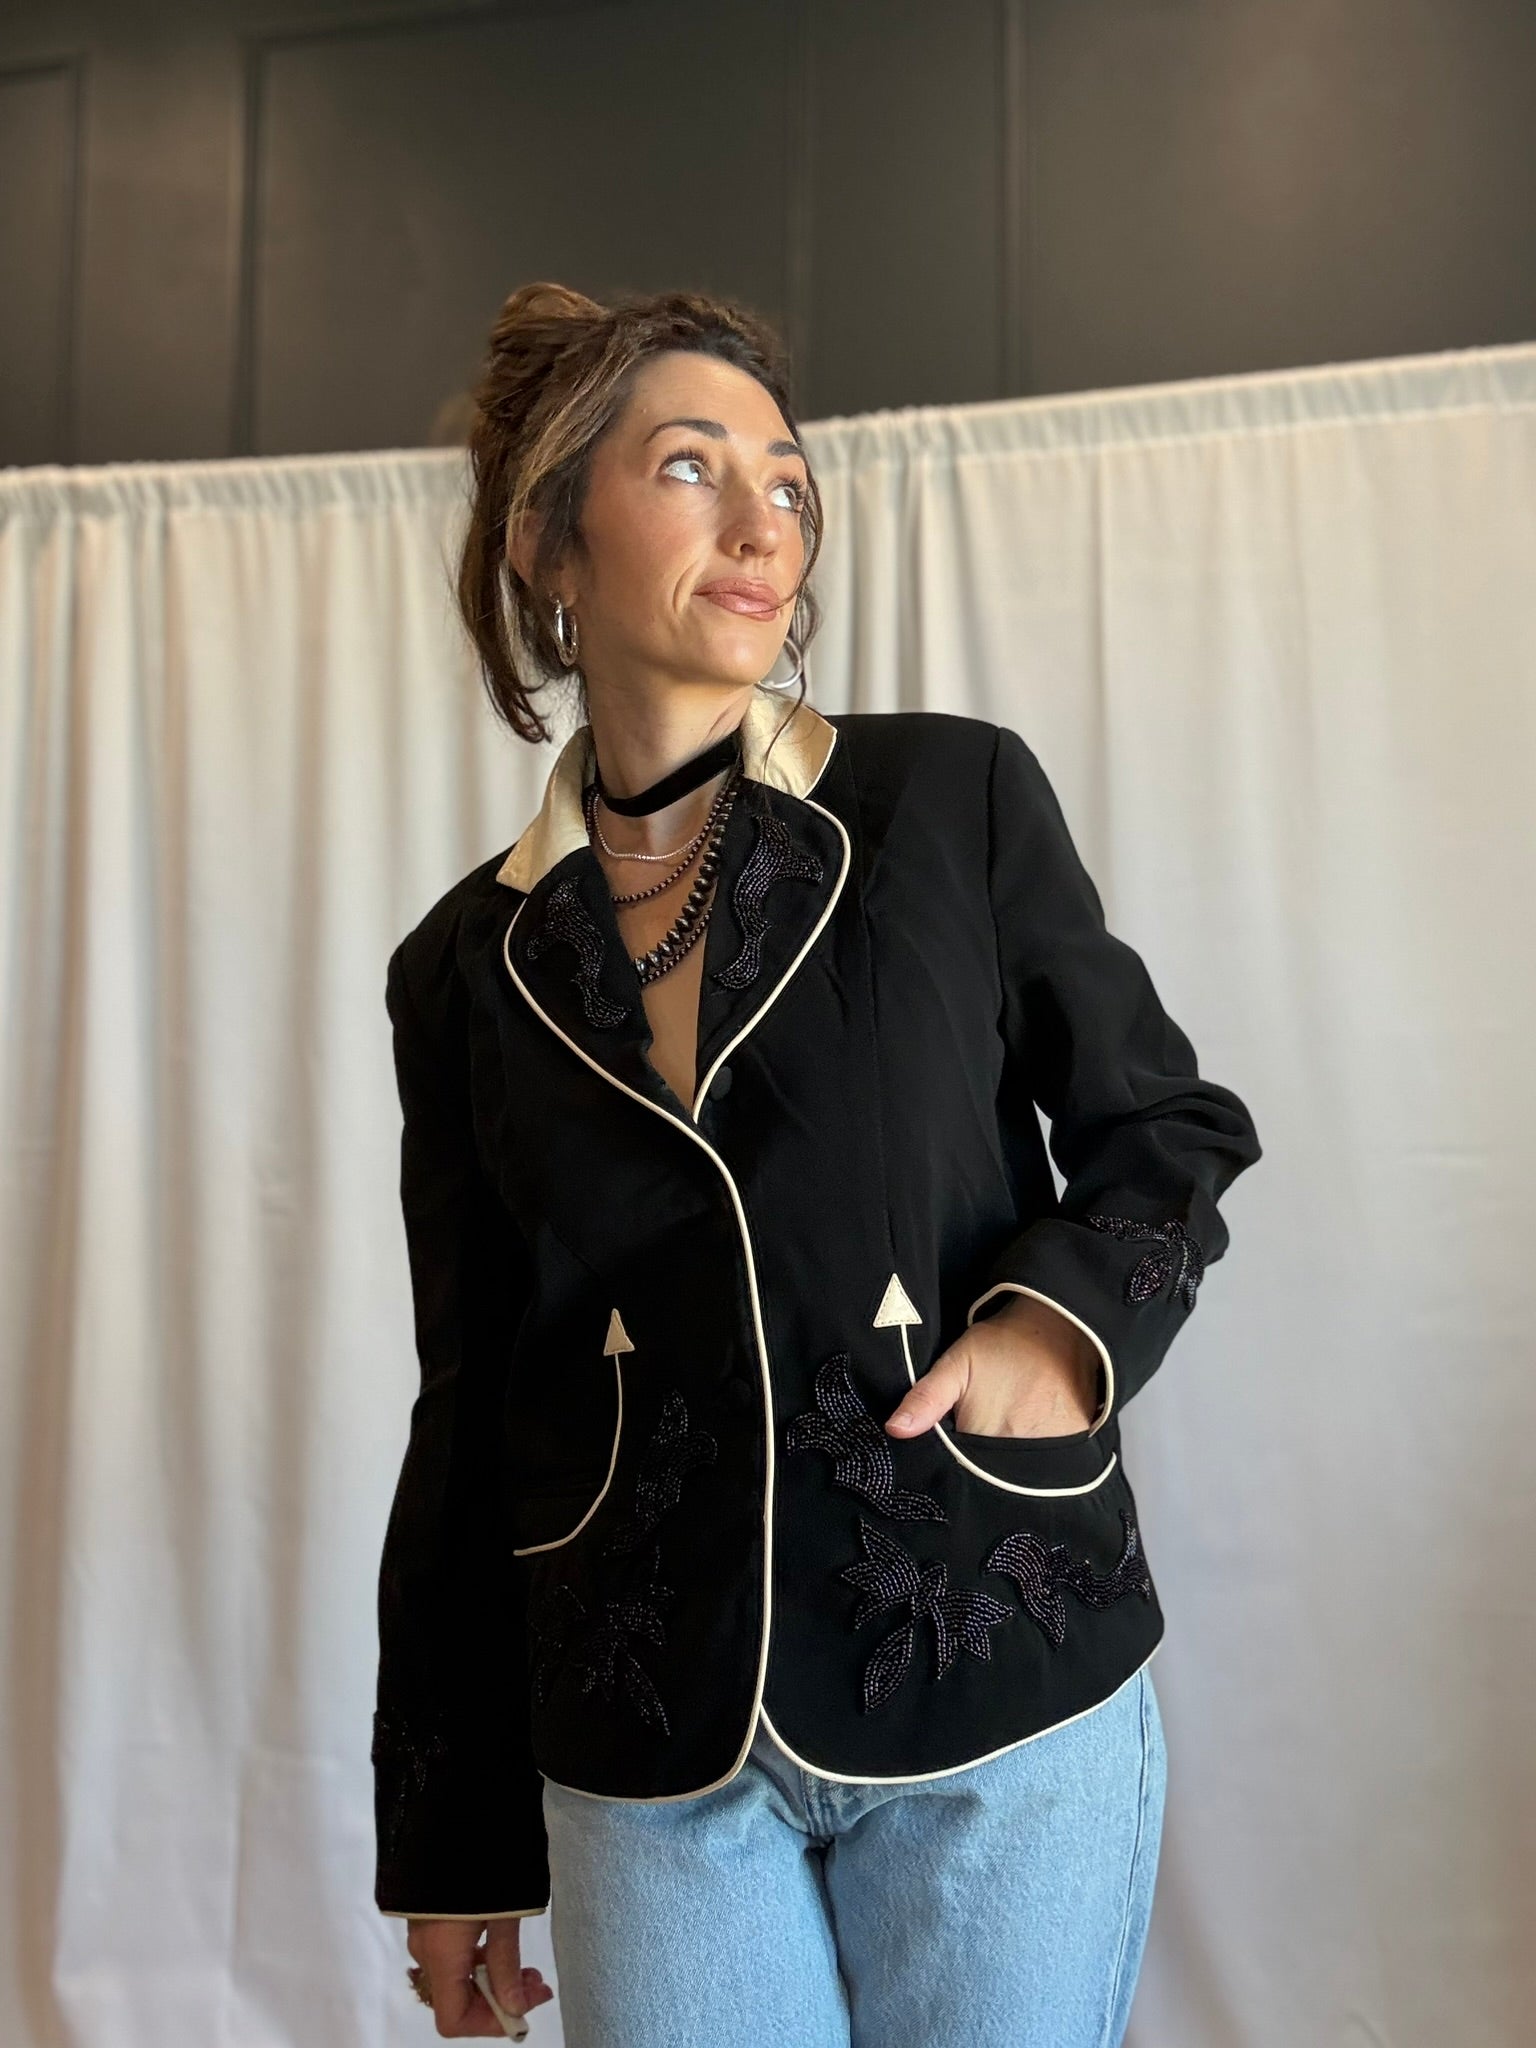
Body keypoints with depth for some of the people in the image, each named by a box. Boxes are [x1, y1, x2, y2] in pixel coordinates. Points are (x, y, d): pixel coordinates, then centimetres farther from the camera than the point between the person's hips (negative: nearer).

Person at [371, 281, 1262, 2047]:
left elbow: (1168, 1126, 5)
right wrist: (449, 1844, 10)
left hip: (1003, 1691, -1)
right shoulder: (468, 965, 2)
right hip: (648, 1743, 2)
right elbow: (470, 1404, 7)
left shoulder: (955, 796, -3)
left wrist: (1069, 1313, -17)